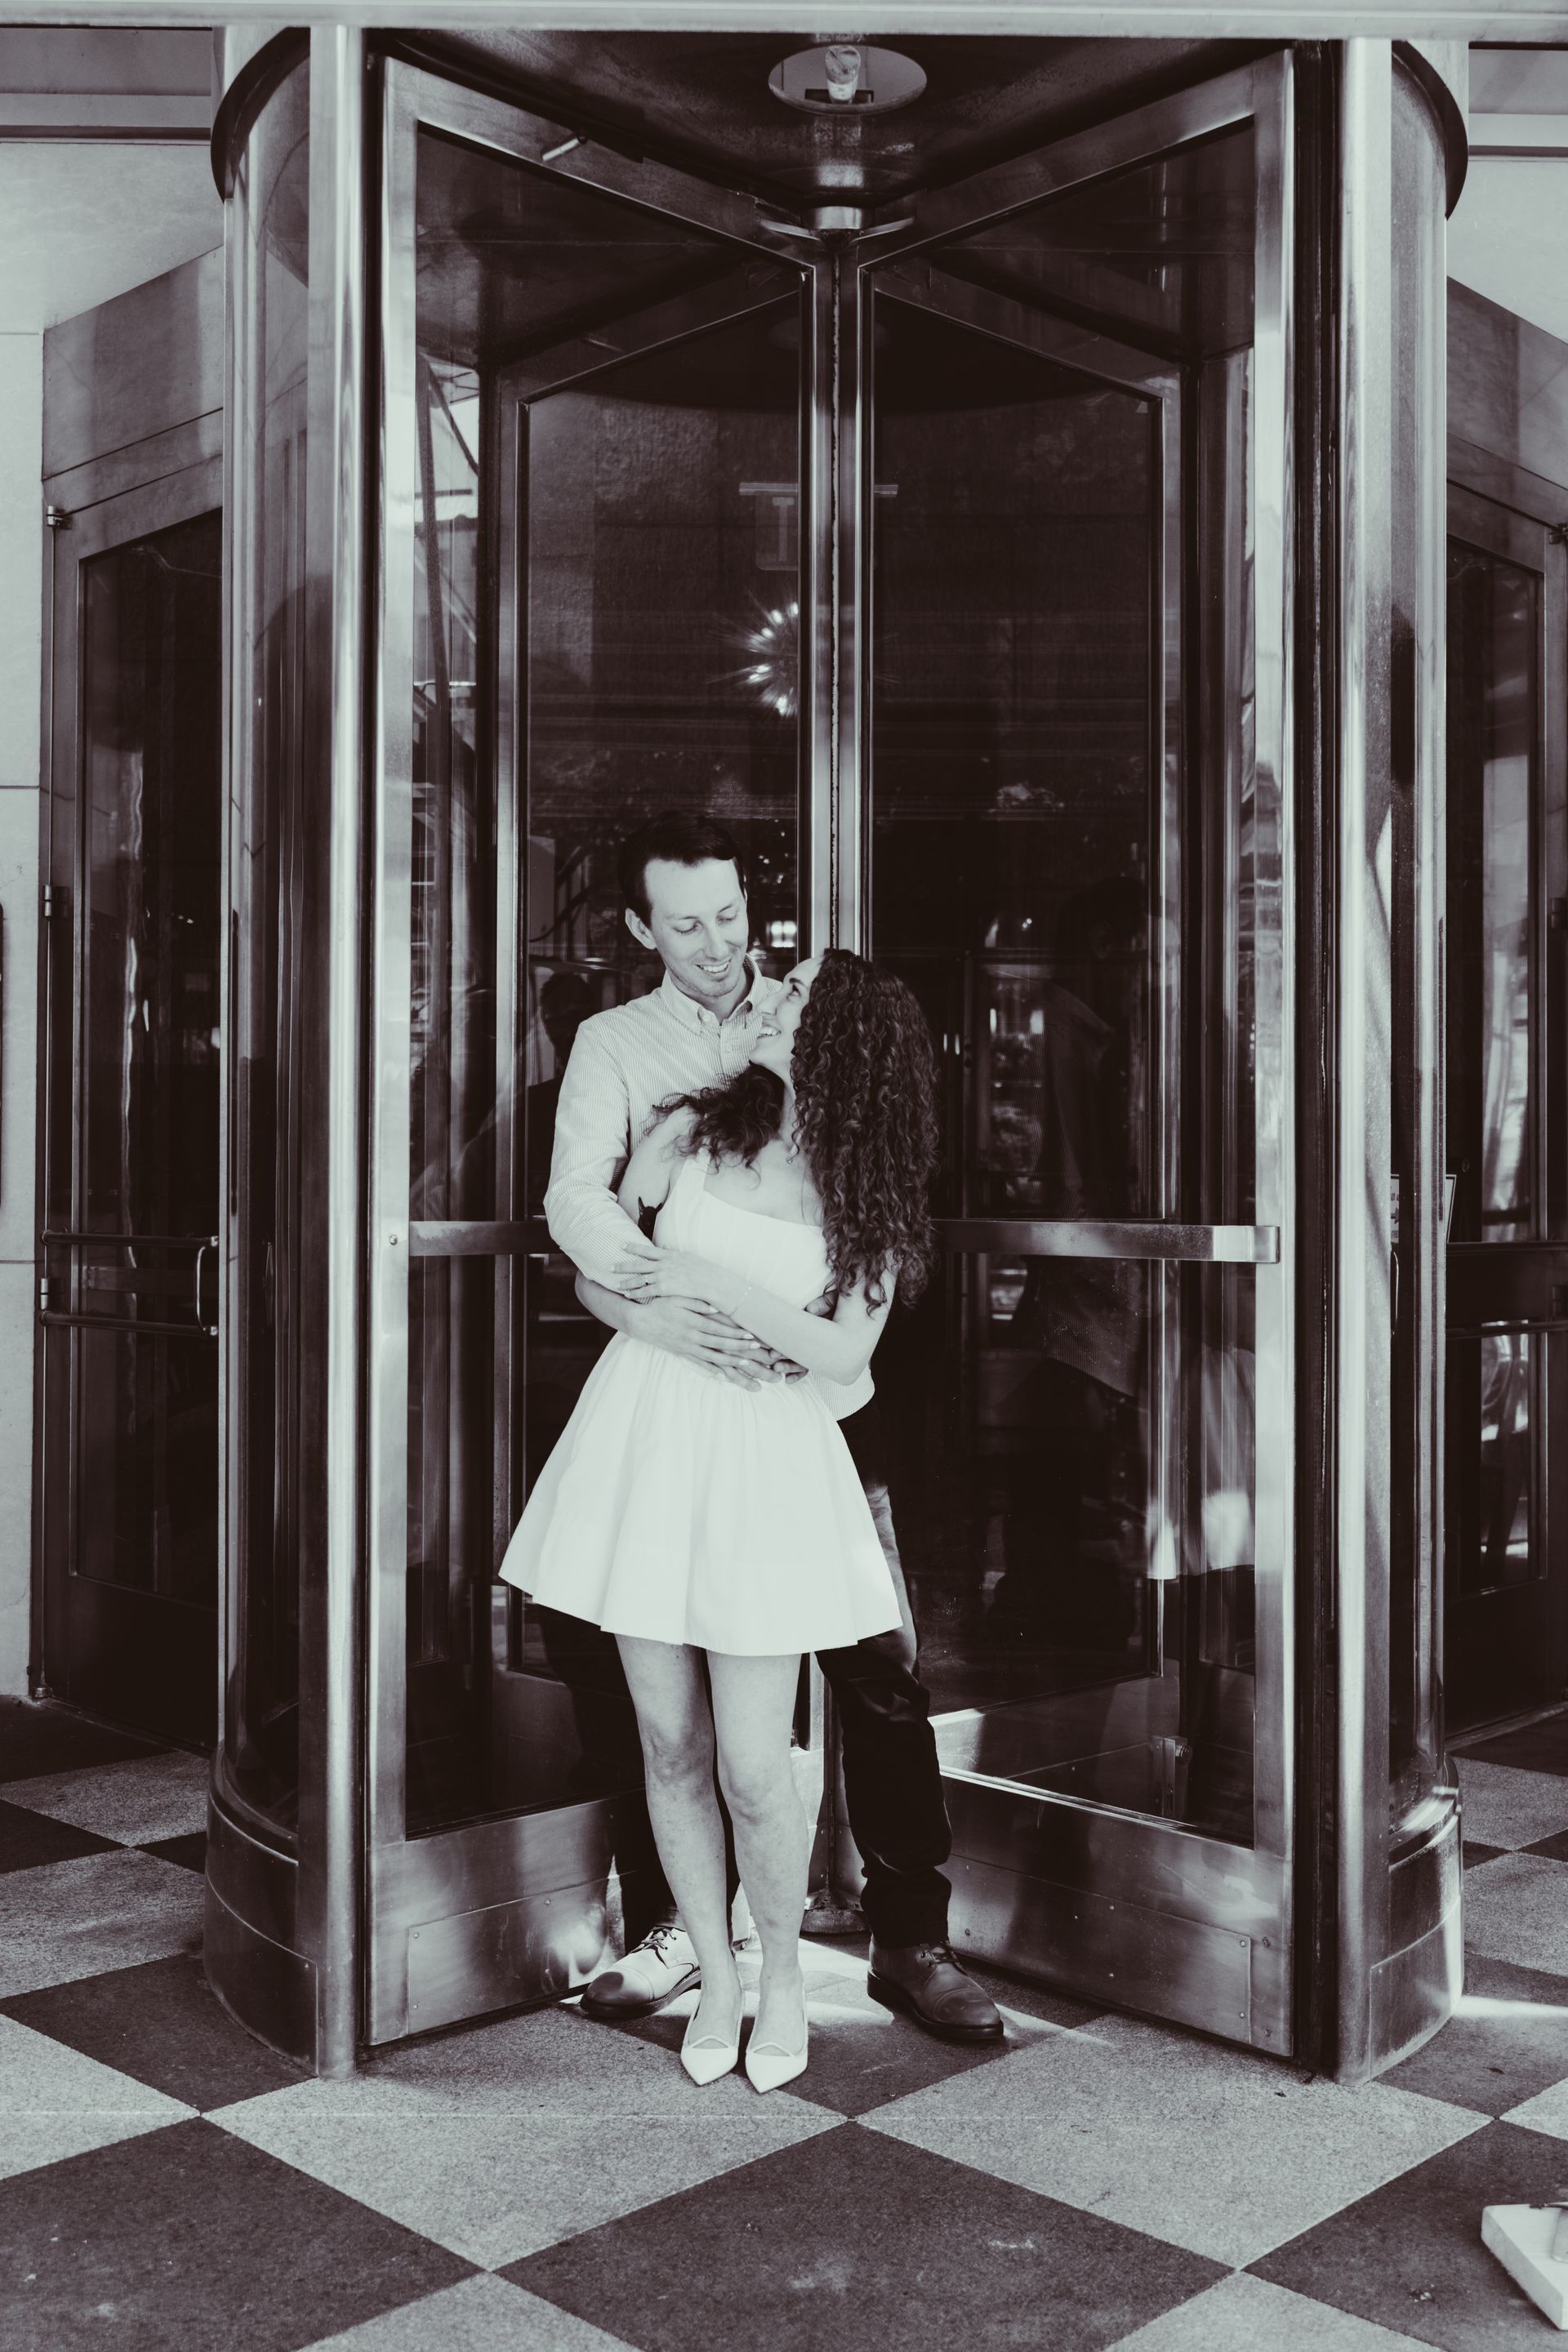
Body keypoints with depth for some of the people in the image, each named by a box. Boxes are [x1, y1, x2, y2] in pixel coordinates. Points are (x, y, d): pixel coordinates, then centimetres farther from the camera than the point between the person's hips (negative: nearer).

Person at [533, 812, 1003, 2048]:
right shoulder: (614, 1045, 5)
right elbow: (575, 1204, -11)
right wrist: (663, 1310, -29)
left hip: (822, 1402, 1)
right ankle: (684, 1923, 26)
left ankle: (912, 1939, 12)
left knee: (883, 1673, 0)